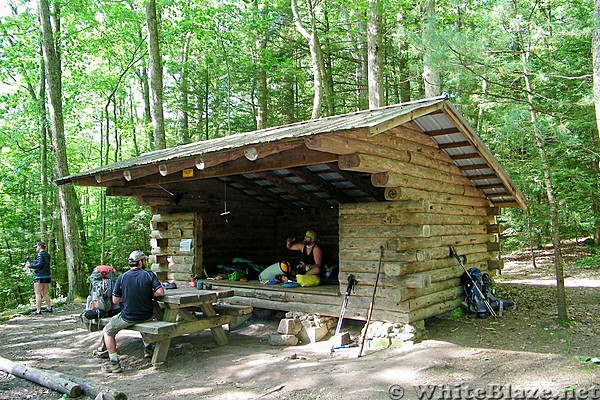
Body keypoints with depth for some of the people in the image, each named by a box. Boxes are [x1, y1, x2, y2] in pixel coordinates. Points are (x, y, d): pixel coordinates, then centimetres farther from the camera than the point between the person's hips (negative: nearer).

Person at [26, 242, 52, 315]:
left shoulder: (40, 254, -11)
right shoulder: (47, 255, 13)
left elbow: (39, 265, -20)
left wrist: (30, 266, -8)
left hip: (40, 276, -8)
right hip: (47, 276, 8)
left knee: (38, 294, -3)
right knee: (44, 293, 15)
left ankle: (38, 311, -3)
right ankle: (49, 308, 15)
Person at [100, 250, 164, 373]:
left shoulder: (122, 278, -7)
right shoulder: (149, 275, -7)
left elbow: (115, 300, 0)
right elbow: (160, 292, -13)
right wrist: (149, 295, 4)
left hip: (128, 317, -2)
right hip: (147, 316, 3)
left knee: (107, 332, 19)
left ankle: (114, 362, 10)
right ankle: (147, 349, 41)